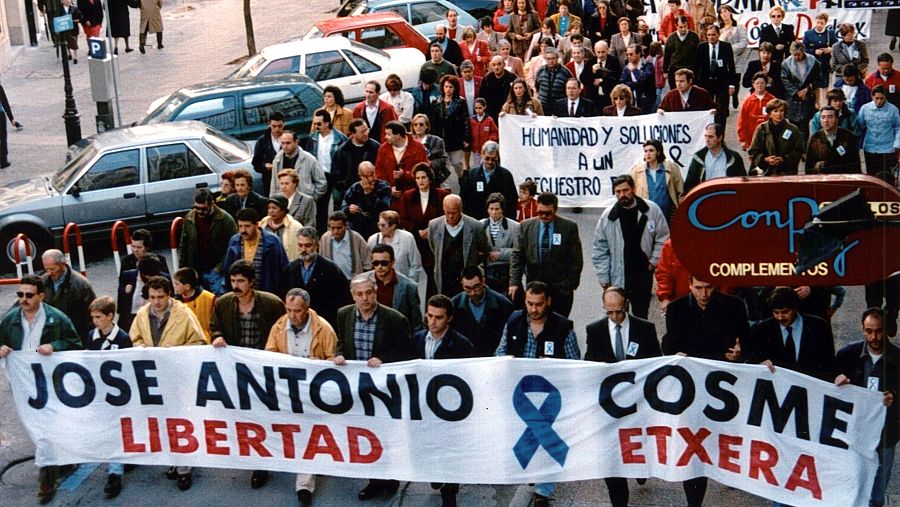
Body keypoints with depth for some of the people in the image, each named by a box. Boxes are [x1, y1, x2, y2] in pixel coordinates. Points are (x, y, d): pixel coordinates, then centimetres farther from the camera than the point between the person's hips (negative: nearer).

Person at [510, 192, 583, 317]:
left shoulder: (569, 227, -2)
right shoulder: (525, 226, 3)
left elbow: (576, 260, 1)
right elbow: (517, 256, 3)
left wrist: (572, 284, -2)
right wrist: (514, 282, -6)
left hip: (561, 288, -1)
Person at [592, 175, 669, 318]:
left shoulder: (651, 210, -5)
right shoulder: (608, 215, -6)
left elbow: (662, 238, 4)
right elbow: (600, 249, 0)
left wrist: (654, 261, -3)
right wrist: (603, 277, -3)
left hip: (643, 273, 1)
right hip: (617, 278, -1)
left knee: (641, 315, 15)